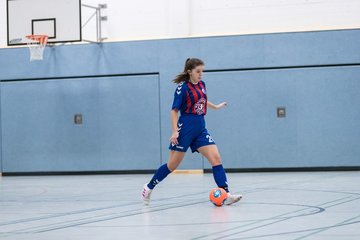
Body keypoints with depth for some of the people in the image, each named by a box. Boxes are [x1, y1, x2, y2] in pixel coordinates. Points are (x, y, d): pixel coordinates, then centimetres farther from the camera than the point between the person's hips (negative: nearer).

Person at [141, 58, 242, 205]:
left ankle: (226, 194, -14)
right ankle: (149, 187, 22)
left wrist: (215, 106, 42)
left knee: (216, 158, -10)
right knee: (173, 164, 3)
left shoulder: (202, 85, 8)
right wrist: (175, 131, -17)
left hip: (200, 129, 6)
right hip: (185, 129, -6)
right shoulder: (183, 87, -11)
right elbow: (174, 110, -10)